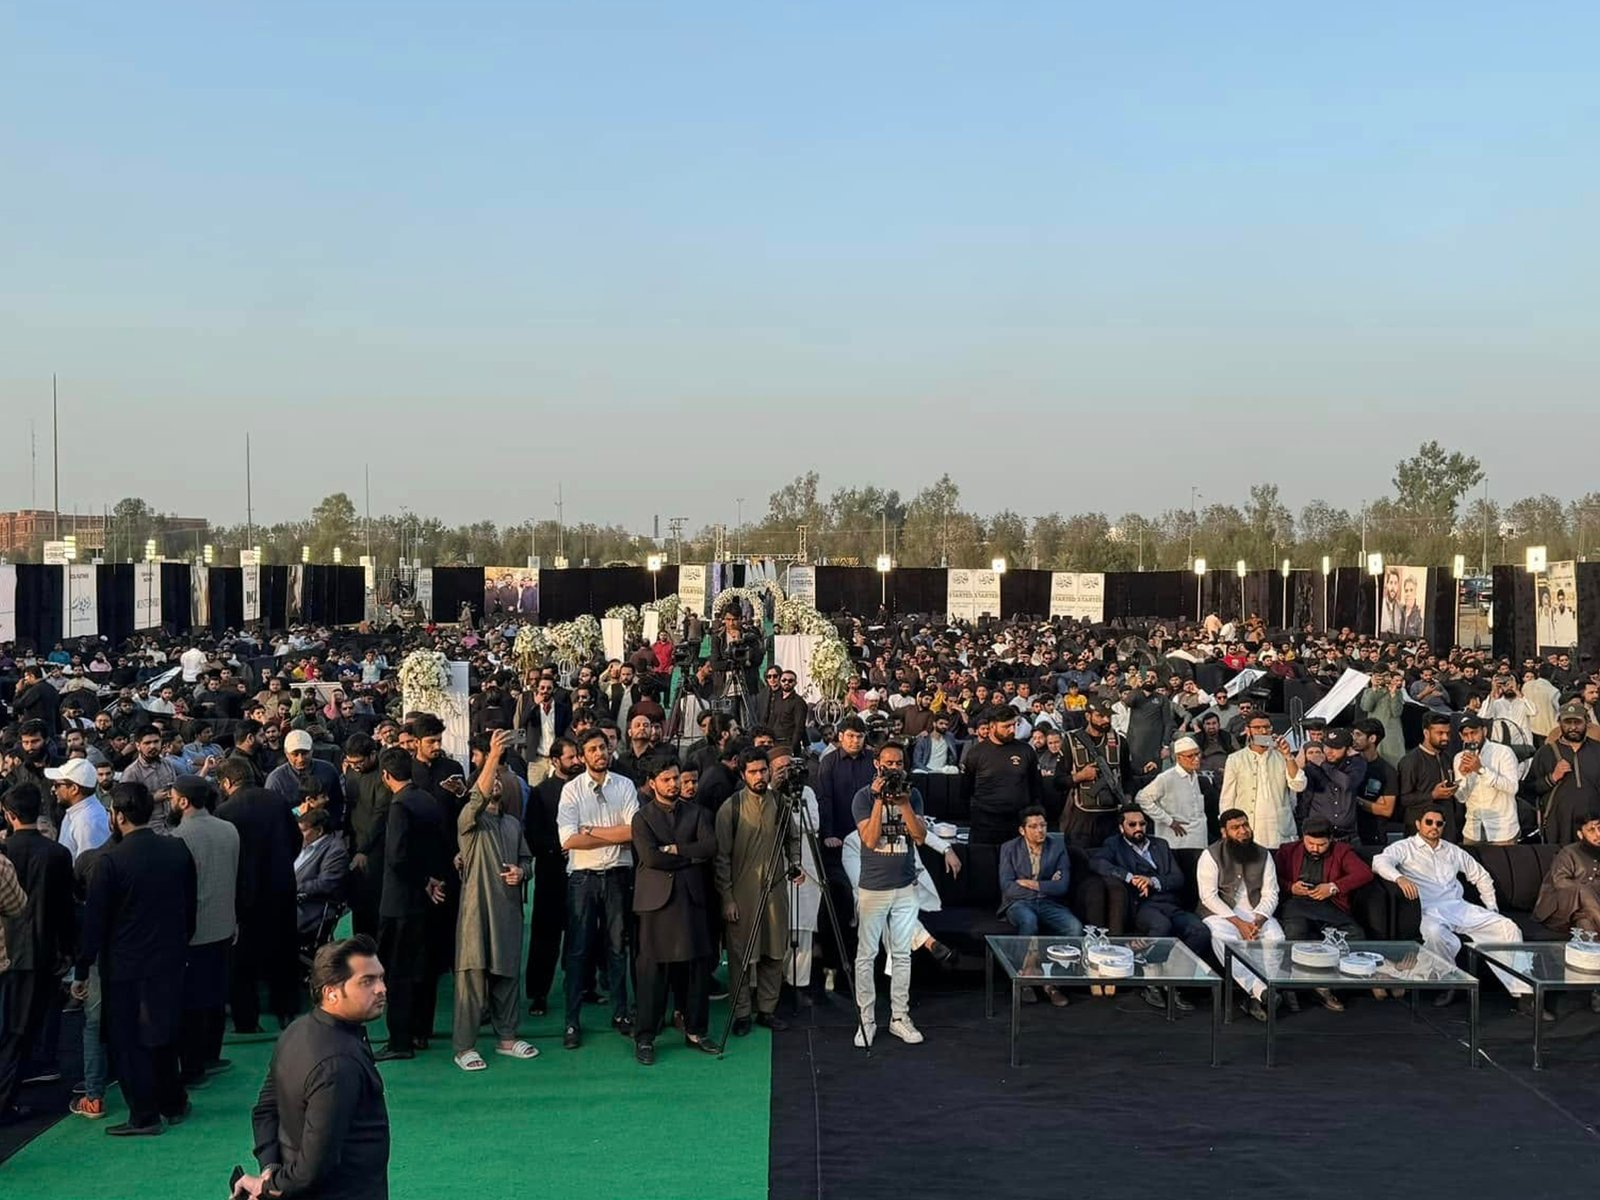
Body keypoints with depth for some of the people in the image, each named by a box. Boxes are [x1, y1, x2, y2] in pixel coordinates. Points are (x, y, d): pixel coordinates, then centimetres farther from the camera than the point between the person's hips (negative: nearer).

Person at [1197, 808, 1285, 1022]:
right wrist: (1238, 923, -19)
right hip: (1221, 914, -3)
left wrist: (1258, 921, -16)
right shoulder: (1211, 855, -1)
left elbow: (1270, 894, 3)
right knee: (1221, 936, -36)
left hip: (1256, 913, 3)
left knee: (1276, 937, -28)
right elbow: (1209, 896, -10)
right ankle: (1259, 990, -40)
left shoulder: (1263, 855, 10)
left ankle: (1255, 997, -26)